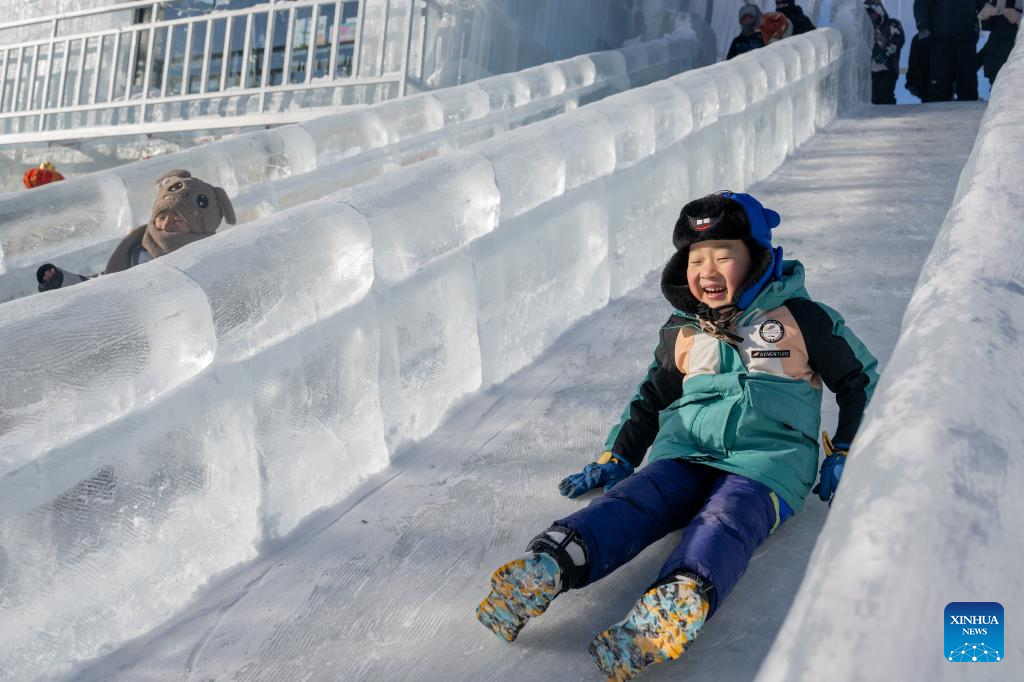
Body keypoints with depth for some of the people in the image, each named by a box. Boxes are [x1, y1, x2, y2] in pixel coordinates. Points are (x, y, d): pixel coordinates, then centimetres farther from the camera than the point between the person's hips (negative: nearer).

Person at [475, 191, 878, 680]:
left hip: (766, 461, -3)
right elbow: (651, 398, 29)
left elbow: (861, 381, 18)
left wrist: (843, 456, 11)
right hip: (685, 452, 3)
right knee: (633, 500, -28)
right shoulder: (681, 332, 18)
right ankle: (550, 565, -52)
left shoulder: (802, 319, 7)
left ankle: (681, 600, -64)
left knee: (724, 520, -36)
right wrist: (616, 457, 19)